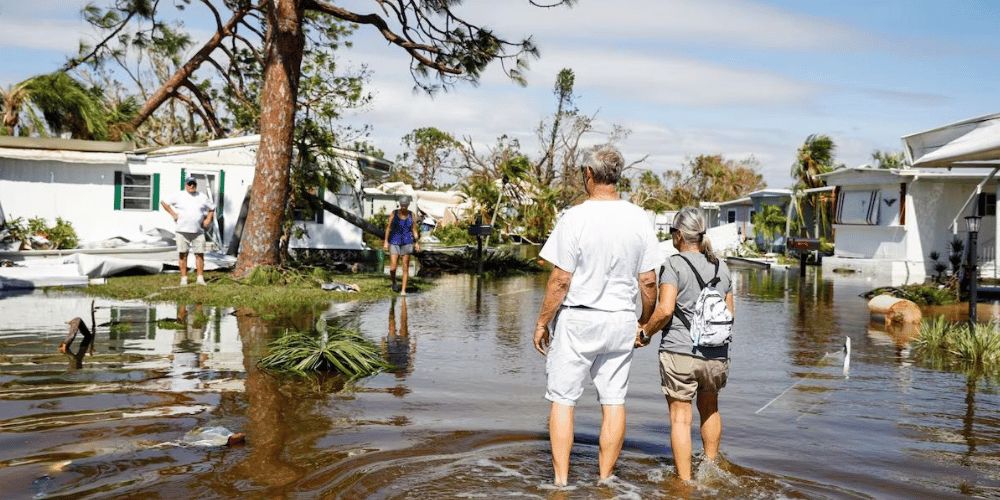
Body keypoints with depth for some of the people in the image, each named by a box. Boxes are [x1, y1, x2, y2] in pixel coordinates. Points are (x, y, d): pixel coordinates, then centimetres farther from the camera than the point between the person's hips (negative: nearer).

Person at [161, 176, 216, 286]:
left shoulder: (202, 197, 12)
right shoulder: (179, 195, 6)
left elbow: (212, 208, 24)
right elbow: (164, 203, 12)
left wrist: (208, 219, 10)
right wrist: (173, 214, 3)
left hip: (198, 231, 1)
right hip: (182, 231, -1)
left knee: (200, 254, -3)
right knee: (183, 254, 0)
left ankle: (200, 278, 3)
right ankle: (183, 278, 5)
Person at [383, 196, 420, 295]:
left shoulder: (412, 215, 2)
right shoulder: (394, 213, -1)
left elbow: (414, 230, 6)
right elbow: (388, 227, 3)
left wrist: (417, 243, -4)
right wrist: (386, 241, -2)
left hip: (407, 243, 0)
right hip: (394, 243, 0)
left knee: (405, 267, -1)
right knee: (392, 268, -7)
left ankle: (403, 289, 8)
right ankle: (393, 282, 25)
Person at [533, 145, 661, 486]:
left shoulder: (574, 219, -14)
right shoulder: (639, 219, -1)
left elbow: (560, 281, -14)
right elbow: (648, 281, 1)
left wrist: (541, 323, -3)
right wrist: (647, 321, 16)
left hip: (576, 318, -4)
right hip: (621, 321, 4)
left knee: (563, 399, 6)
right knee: (613, 401, 10)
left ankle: (561, 481, 8)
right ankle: (604, 481, 17)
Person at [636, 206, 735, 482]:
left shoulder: (673, 265, -8)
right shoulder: (721, 266, 9)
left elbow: (665, 309, -17)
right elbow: (730, 313, 11)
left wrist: (645, 331, -1)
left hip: (679, 353, -5)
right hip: (716, 355, 6)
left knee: (680, 417, 4)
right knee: (709, 409, 27)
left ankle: (685, 481, 7)